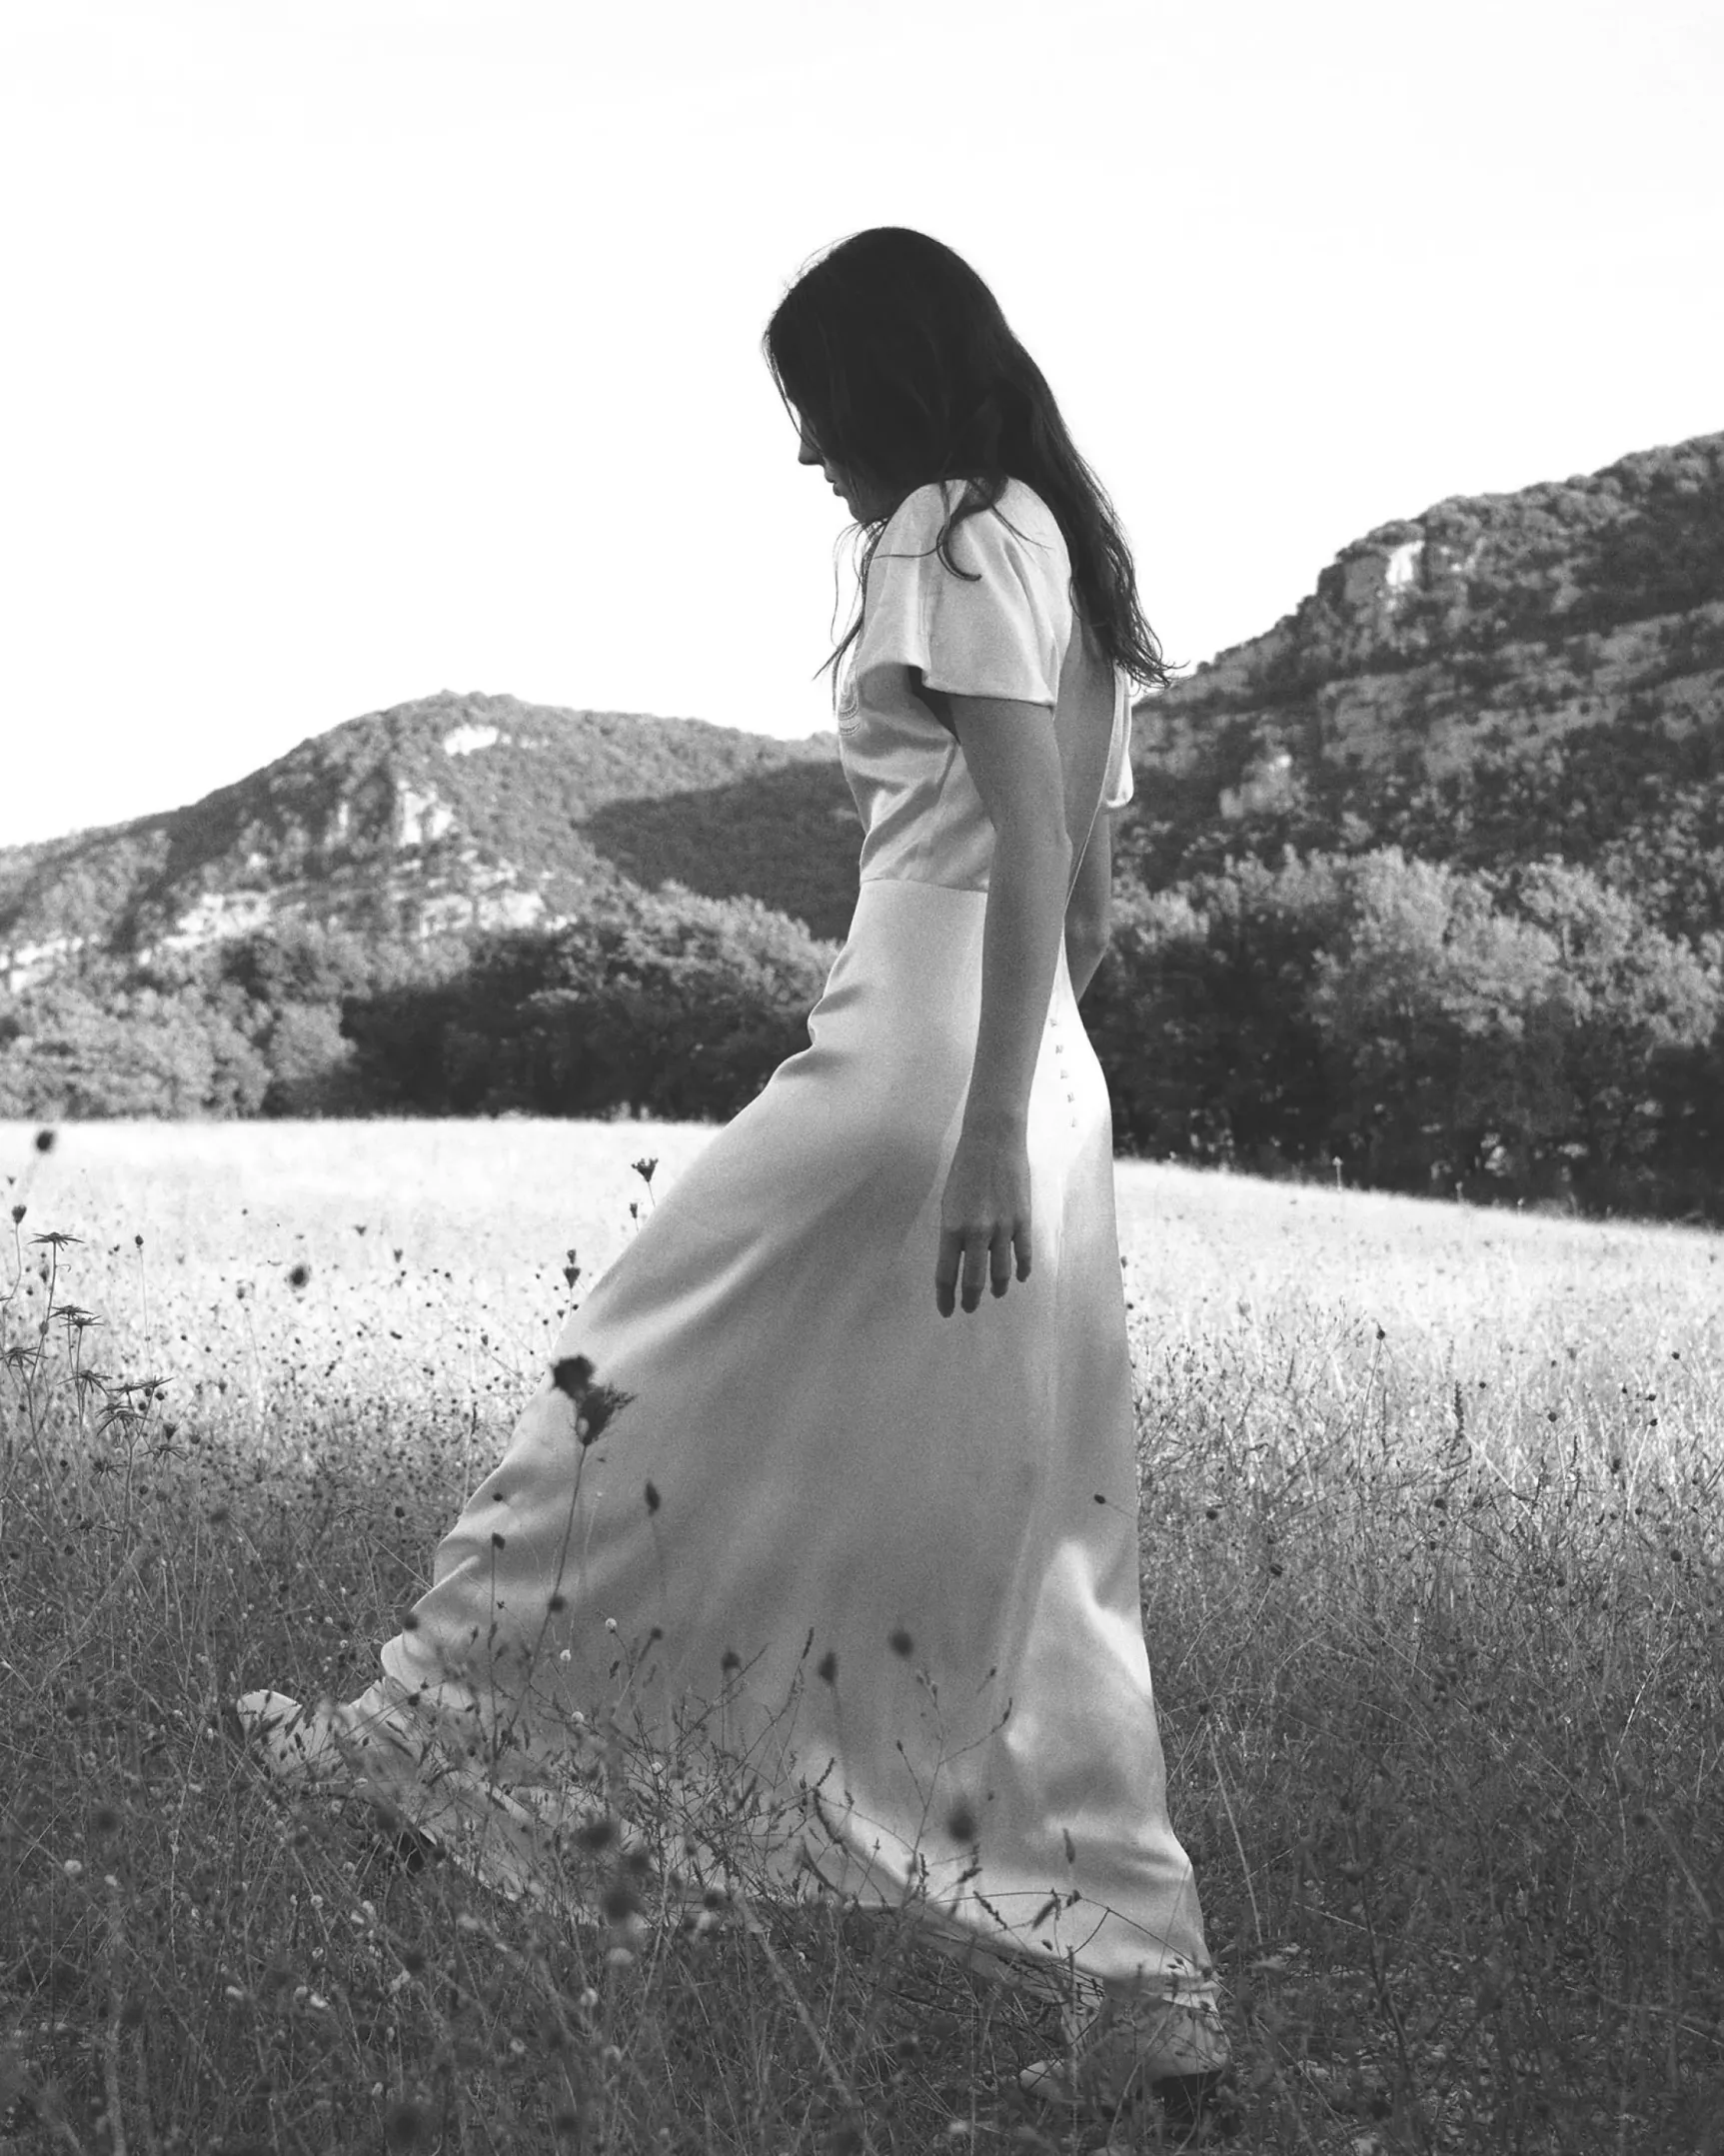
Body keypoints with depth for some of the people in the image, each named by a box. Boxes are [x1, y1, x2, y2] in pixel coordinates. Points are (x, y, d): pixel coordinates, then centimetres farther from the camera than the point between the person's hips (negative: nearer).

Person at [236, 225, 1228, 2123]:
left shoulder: (951, 537, -8)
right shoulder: (1059, 542, 19)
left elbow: (1032, 855, -18)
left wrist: (985, 1131, -23)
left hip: (917, 1063, -9)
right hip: (1040, 1086, 9)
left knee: (643, 1392, 7)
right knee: (1027, 1542, 10)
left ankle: (432, 1739, 22)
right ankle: (1145, 1998, 11)